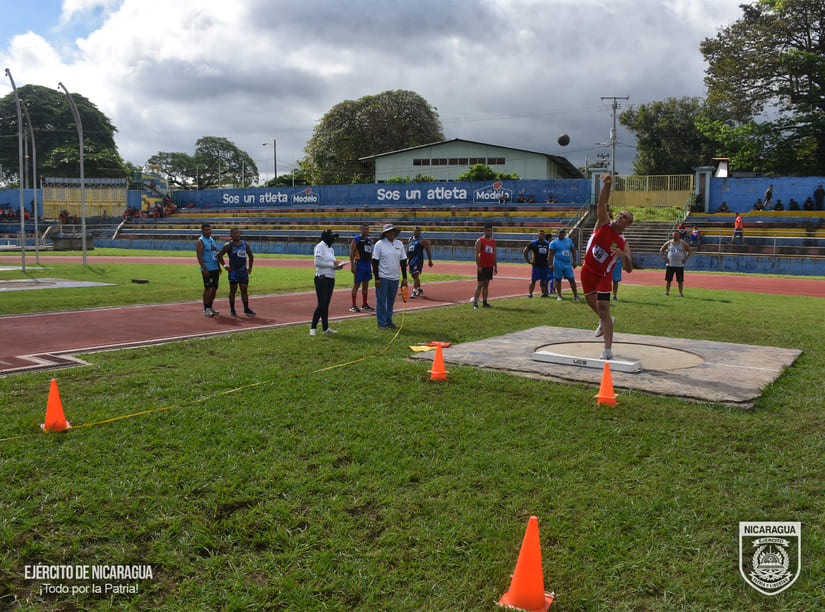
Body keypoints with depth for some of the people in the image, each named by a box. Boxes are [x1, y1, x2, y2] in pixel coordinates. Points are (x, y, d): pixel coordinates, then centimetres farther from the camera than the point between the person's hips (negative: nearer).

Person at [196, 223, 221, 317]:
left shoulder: (212, 240, 16)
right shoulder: (200, 241, -8)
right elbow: (199, 256, -15)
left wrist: (219, 267, 17)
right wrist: (204, 269, -22)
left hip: (215, 268, 8)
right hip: (207, 269, -8)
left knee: (215, 288, 10)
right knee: (207, 288, -7)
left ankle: (210, 307, 20)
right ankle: (206, 310, -1)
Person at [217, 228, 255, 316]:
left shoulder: (245, 244, 9)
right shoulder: (228, 245, -4)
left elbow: (251, 256, 19)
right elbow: (219, 255, -4)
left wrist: (250, 267, 11)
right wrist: (224, 266, -13)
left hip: (243, 271, 4)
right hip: (233, 271, -4)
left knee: (244, 290, 7)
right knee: (233, 290, 2)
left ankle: (246, 309, 15)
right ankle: (232, 310, 10)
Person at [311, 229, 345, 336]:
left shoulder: (331, 249, 17)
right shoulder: (320, 246, -8)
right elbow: (317, 263, -17)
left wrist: (338, 266, 2)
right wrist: (332, 264, -14)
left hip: (331, 279, 8)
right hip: (322, 278, -8)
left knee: (326, 304, 10)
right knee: (322, 304, -9)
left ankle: (325, 328, 14)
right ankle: (313, 327, 1)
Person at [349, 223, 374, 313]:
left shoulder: (370, 240, 15)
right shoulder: (356, 239, -6)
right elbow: (352, 253, -11)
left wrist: (372, 265, 17)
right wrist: (352, 266, -18)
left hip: (368, 264, 7)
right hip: (359, 264, -7)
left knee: (366, 285, 12)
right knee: (356, 285, -5)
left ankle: (364, 305, 21)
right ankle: (353, 306, -2)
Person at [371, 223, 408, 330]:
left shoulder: (399, 244, 9)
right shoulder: (379, 244, -4)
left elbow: (403, 261, 13)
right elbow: (375, 262, -6)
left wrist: (405, 278, 9)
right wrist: (376, 278, -12)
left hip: (395, 277, 5)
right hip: (383, 277, -4)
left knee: (391, 301, 11)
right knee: (381, 301, -2)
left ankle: (389, 321, 21)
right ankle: (382, 323, 5)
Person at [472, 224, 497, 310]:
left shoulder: (493, 241, 14)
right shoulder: (480, 241, -5)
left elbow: (494, 255, 17)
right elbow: (476, 254, -11)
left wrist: (495, 266, 13)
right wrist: (478, 266, -17)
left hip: (490, 267, 6)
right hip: (482, 267, -6)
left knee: (486, 284, 9)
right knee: (480, 285, -8)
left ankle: (485, 302, 13)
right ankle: (475, 303, -7)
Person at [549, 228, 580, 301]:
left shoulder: (569, 241, 11)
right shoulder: (554, 242, -3)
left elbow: (573, 251, 15)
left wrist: (574, 261, 8)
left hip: (568, 264, 3)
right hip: (558, 264, -3)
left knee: (572, 279, 0)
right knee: (558, 279, 3)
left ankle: (575, 295, 5)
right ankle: (559, 295, 14)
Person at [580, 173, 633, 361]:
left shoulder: (623, 244, -12)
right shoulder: (604, 223, -6)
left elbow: (629, 269, -18)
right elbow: (602, 203, -21)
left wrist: (623, 256, -38)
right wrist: (607, 184, -36)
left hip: (603, 276, -4)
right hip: (587, 271, 4)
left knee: (604, 310, -14)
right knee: (590, 300, 23)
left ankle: (608, 350, -12)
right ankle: (604, 322, 56)